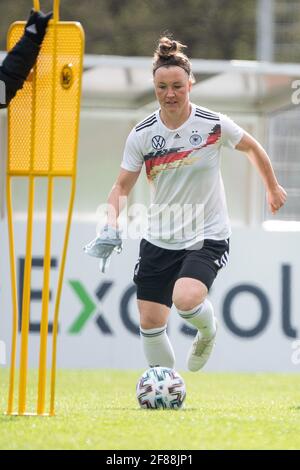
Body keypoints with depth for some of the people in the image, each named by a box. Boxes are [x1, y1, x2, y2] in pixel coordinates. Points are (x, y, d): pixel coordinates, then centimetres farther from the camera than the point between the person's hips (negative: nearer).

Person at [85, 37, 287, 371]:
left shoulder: (213, 125, -10)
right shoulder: (141, 135, -4)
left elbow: (252, 148, 9)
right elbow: (122, 186, 4)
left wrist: (272, 188, 21)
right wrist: (111, 228, -12)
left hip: (208, 237, -4)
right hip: (159, 240, 4)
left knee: (186, 299, -29)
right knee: (149, 322, 1)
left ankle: (207, 331, 7)